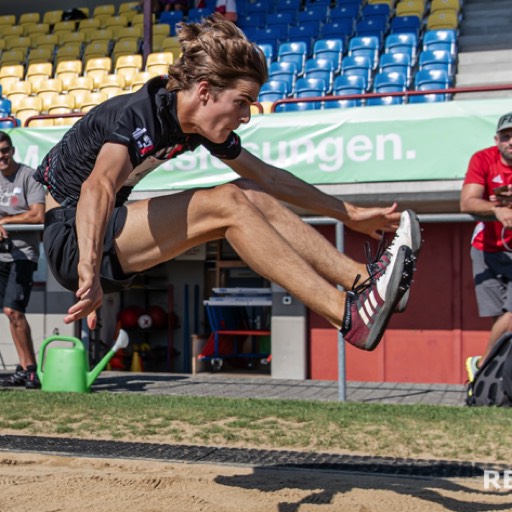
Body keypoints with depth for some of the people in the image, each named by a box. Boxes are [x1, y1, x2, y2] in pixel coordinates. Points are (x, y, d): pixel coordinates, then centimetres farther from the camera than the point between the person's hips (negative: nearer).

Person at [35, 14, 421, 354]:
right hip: (74, 240, -8)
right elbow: (98, 187, -44)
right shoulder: (139, 116, -25)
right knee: (227, 203, -24)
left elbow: (269, 178, 12)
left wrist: (350, 214, 15)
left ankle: (362, 280, -8)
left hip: (113, 234, 9)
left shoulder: (203, 126, 0)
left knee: (251, 197, -4)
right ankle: (351, 316, -29)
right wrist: (89, 273, -59)